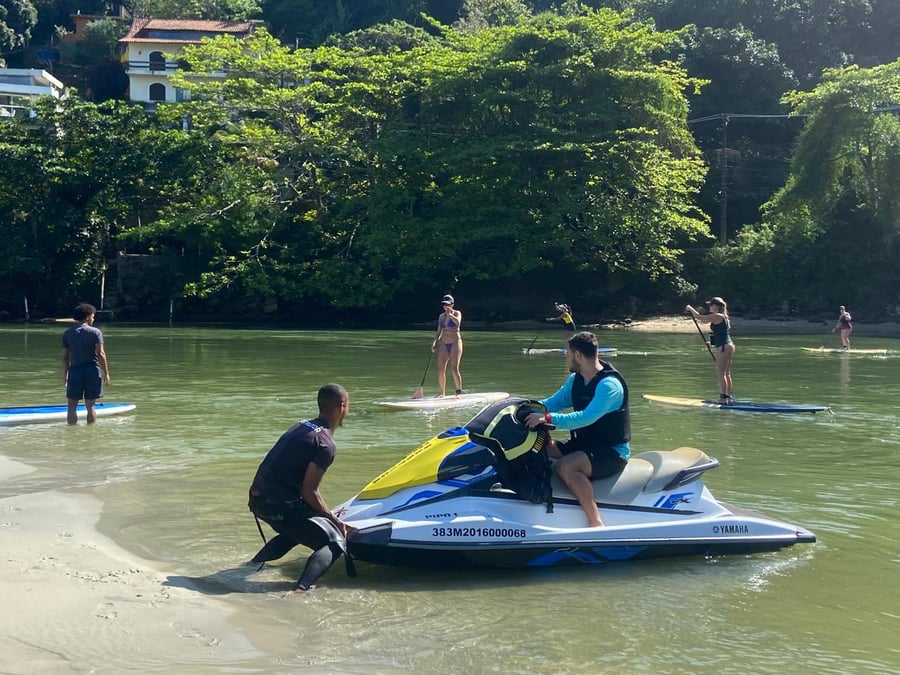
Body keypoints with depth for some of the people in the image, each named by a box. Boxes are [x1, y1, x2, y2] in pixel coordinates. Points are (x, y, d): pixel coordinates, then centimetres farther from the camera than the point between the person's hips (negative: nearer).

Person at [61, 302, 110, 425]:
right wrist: (106, 373, -4)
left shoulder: (68, 333, 6)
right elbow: (100, 354, -9)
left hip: (75, 370, 1)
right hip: (92, 371, -1)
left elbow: (65, 356, 5)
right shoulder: (95, 332, -3)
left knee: (71, 406, 5)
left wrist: (65, 375, 12)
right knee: (90, 406, 5)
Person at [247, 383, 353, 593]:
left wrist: (328, 515, 24)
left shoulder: (301, 426, 15)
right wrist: (335, 520, -2)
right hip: (280, 504, -9)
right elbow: (308, 492, -14)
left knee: (297, 530, 34)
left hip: (258, 498, 9)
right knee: (335, 542, -4)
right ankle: (301, 588, -23)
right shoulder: (325, 443, -12)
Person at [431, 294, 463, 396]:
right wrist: (435, 343, 4)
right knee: (440, 369, -1)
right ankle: (442, 393, 8)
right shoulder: (441, 316, 14)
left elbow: (457, 322, -23)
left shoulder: (457, 313, 0)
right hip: (444, 344, 5)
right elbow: (439, 332, 16)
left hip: (455, 342, -5)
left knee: (454, 369, -13)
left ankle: (459, 391, -6)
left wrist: (450, 314, -22)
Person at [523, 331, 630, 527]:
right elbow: (553, 403, 17)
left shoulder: (609, 384, -21)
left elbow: (586, 418, -34)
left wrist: (548, 418, -39)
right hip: (582, 444, 9)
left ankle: (596, 523, -30)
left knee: (565, 466, -35)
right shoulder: (576, 379, 7)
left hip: (612, 452, -9)